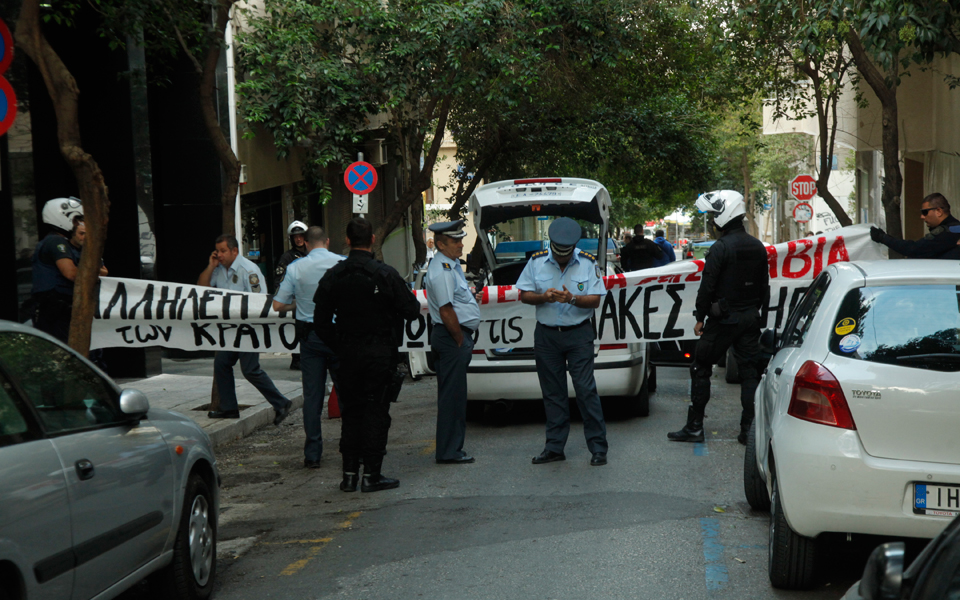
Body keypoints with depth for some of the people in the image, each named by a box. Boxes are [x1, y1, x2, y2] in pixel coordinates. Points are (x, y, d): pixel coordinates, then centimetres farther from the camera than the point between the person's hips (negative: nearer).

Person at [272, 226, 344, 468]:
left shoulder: (295, 268, -4)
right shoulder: (344, 264, -6)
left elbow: (278, 305, -3)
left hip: (309, 334, 1)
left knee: (312, 394, 4)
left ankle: (312, 454, 5)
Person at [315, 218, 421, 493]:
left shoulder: (333, 276, 1)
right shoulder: (385, 274, -11)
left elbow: (321, 321, 3)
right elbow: (411, 311, -8)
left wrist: (337, 347, 13)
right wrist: (410, 296, 14)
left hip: (348, 355, 3)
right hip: (380, 354, -3)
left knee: (351, 412, 12)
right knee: (376, 413, 2)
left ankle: (349, 474, 12)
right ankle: (371, 475, 1)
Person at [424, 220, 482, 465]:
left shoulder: (450, 265, 17)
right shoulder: (442, 270, -17)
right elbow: (446, 311, -21)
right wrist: (460, 341, -15)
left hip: (455, 336, 11)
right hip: (452, 337, -11)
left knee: (453, 395, 14)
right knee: (452, 394, -7)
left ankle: (451, 448, 20)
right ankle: (449, 452, -3)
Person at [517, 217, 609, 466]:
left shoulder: (588, 263, -2)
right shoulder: (536, 262, 2)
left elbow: (595, 300, -5)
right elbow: (524, 295, 3)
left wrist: (573, 299, -23)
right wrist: (544, 297, -17)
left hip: (578, 334, -2)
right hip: (546, 335, 2)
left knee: (586, 389, -7)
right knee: (552, 392, 7)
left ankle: (598, 448, -1)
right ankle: (554, 447, 15)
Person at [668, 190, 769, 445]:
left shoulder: (720, 248, -14)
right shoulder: (758, 247, 9)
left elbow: (708, 286, -14)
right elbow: (764, 287, 15)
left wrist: (700, 317, -6)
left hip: (723, 319, -6)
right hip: (750, 318, 7)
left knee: (701, 369, 4)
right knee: (750, 372, 7)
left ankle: (694, 427, 5)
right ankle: (749, 430, 5)